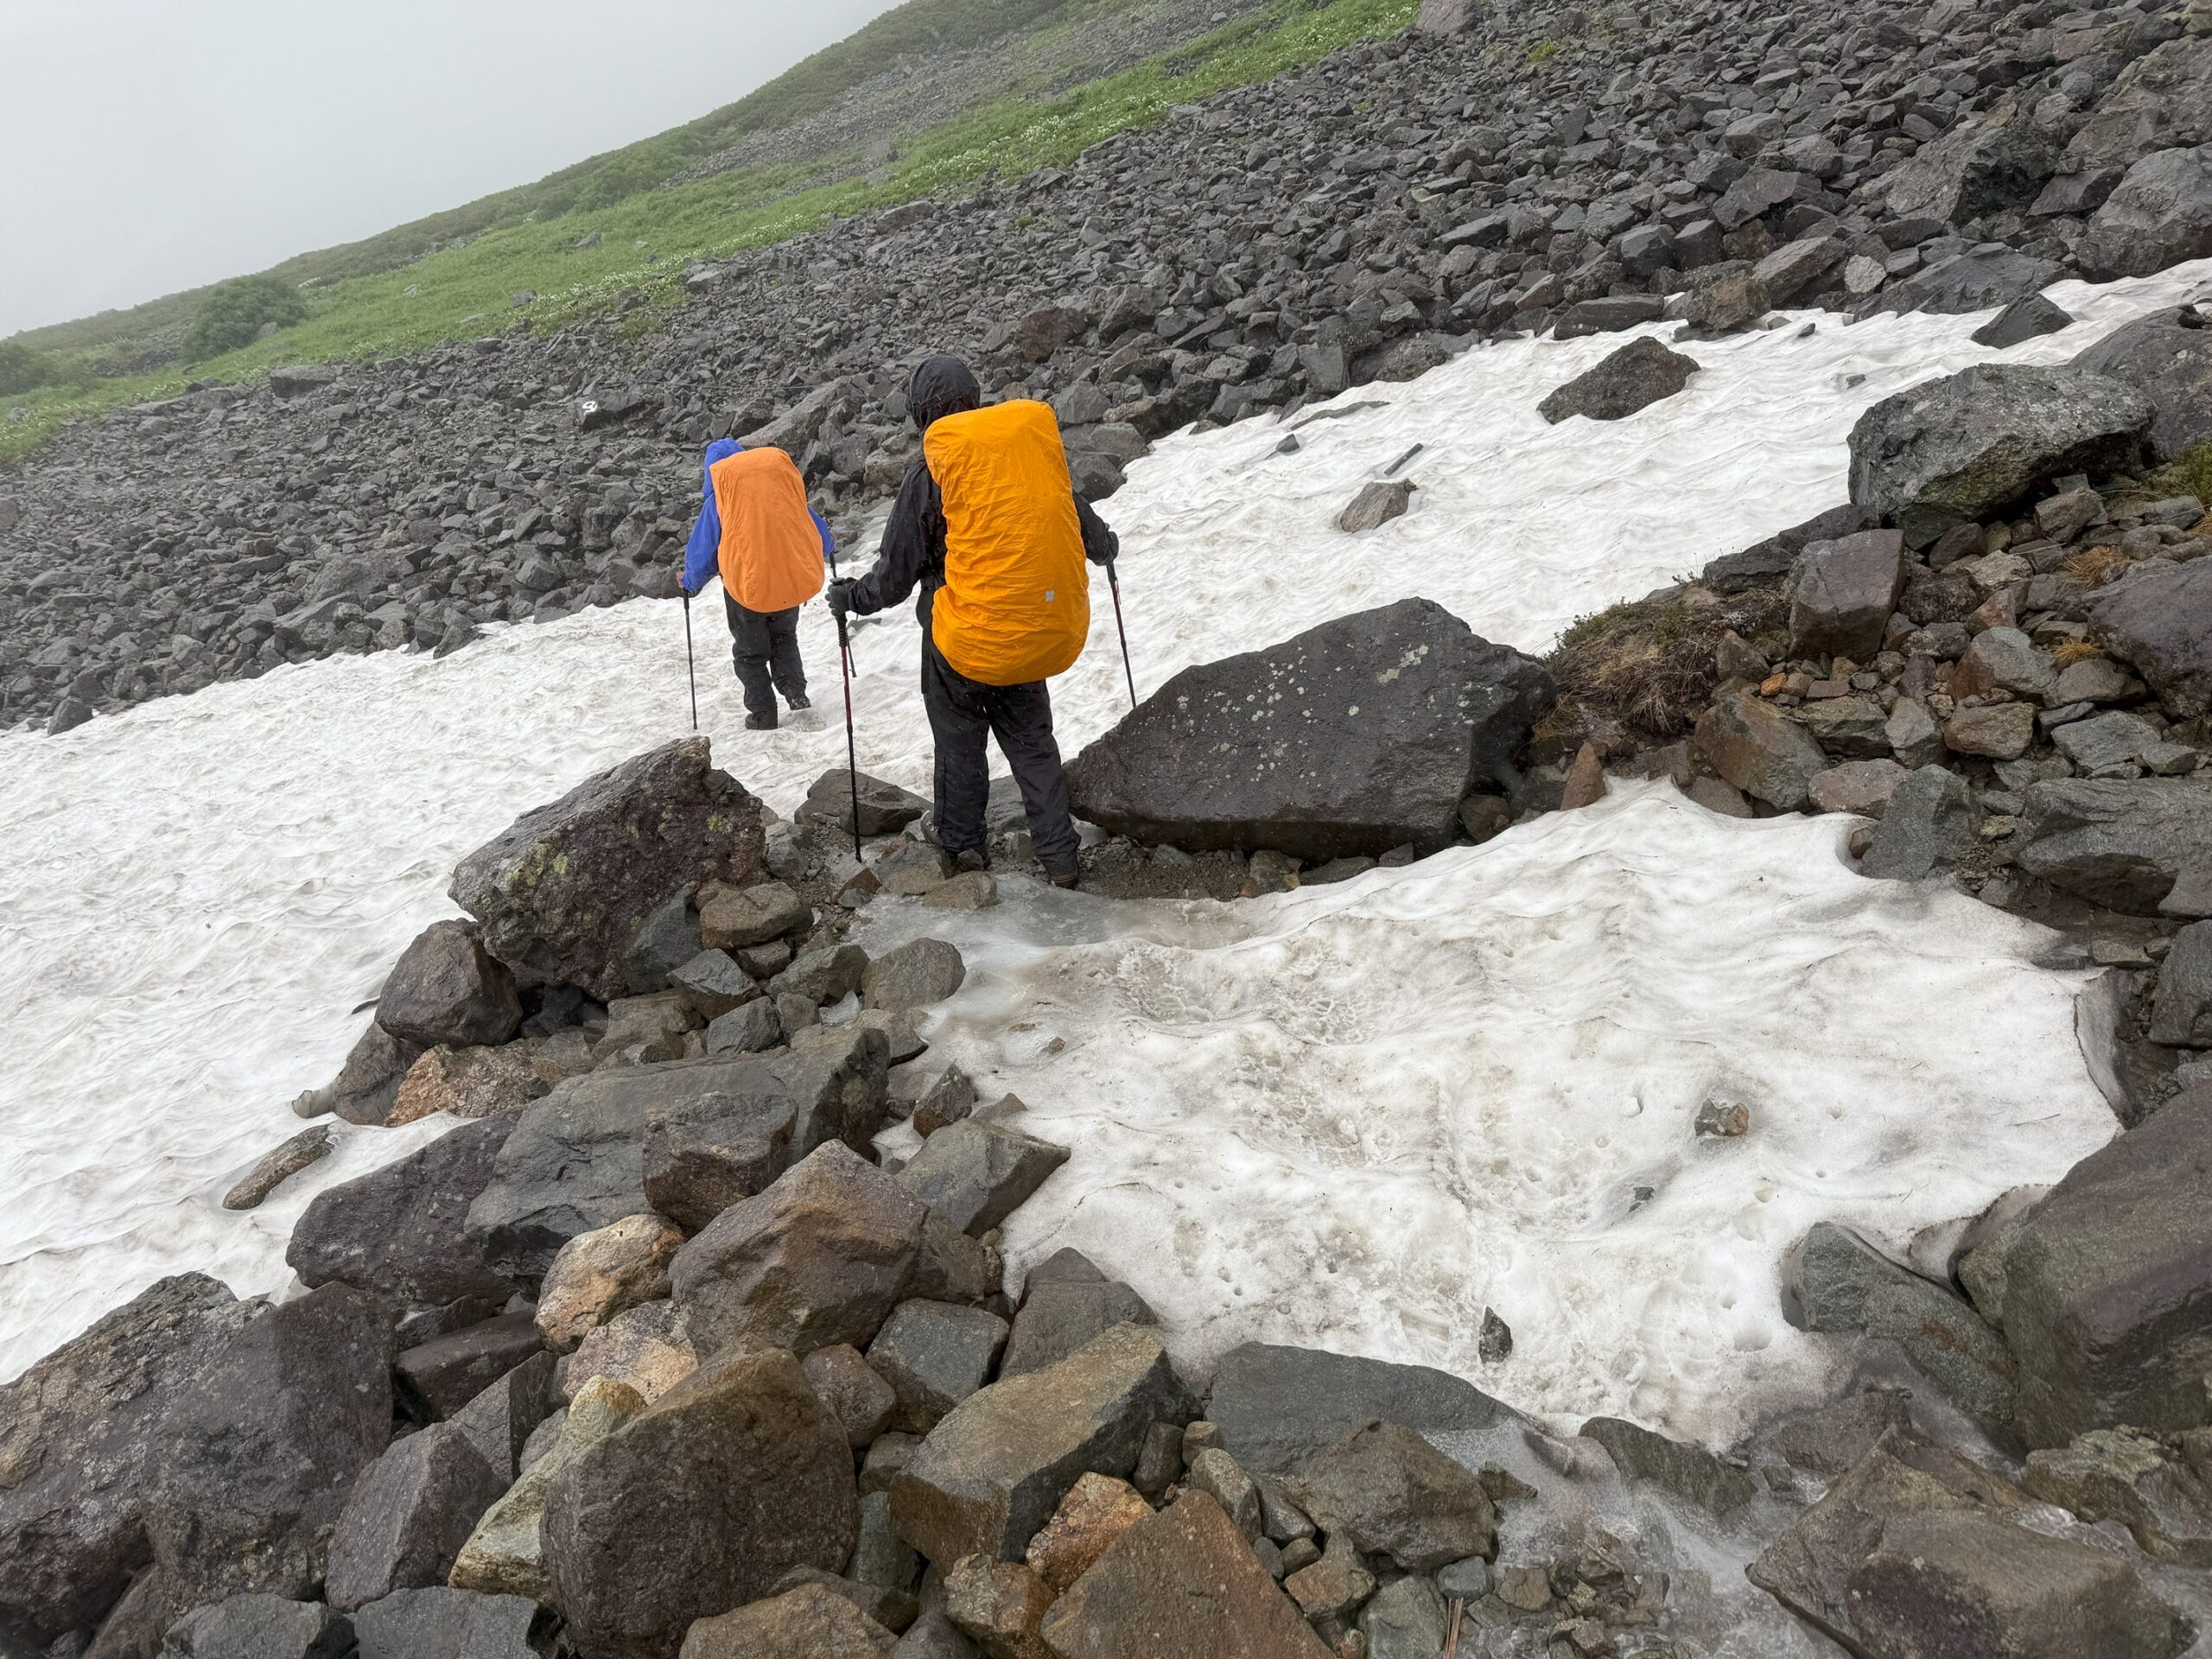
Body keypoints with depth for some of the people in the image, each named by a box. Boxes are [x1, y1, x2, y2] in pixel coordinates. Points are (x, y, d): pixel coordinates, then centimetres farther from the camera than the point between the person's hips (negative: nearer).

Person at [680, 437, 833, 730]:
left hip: (746, 586, -3)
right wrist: (826, 550, 37)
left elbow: (701, 550, 5)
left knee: (749, 653, 16)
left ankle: (763, 715, 11)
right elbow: (818, 530, 15)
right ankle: (796, 693, 7)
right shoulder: (785, 480, 4)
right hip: (793, 580, 3)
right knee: (784, 639, 26)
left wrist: (690, 584, 23)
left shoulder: (717, 500, -3)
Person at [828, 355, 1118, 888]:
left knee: (959, 739, 18)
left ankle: (962, 842, 30)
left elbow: (896, 572, -6)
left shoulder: (932, 466, -11)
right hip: (1046, 631, 4)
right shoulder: (1037, 440, 0)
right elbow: (1084, 524, 13)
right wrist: (1106, 546, 35)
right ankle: (1058, 855, 18)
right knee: (1030, 739, 19)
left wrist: (849, 598, 12)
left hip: (965, 639, -4)